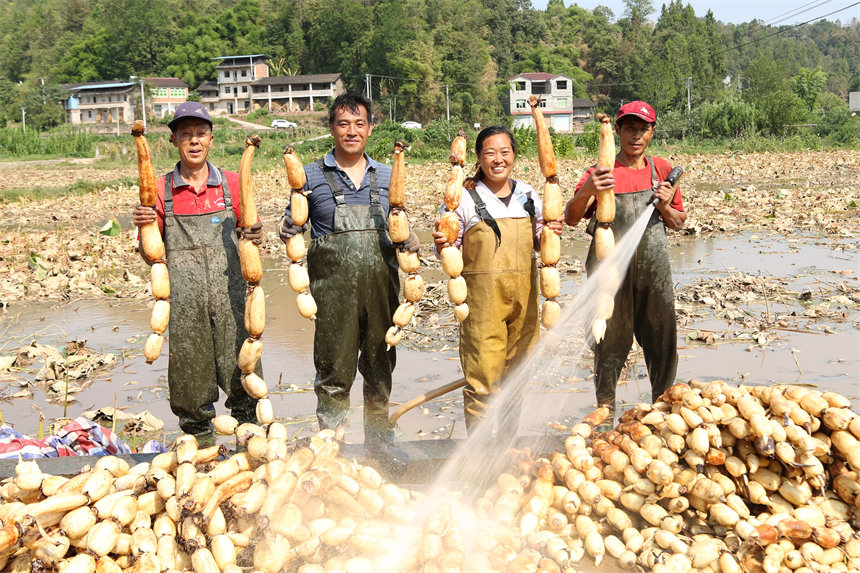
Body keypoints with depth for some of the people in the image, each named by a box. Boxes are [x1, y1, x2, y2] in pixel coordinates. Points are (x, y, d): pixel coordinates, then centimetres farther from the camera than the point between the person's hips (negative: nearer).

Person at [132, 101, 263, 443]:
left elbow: (251, 234, 15)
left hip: (229, 296, 0)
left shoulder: (231, 184, 9)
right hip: (183, 300, 0)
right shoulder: (161, 190, 8)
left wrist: (255, 238, -9)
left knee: (241, 373, -3)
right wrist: (144, 226, -12)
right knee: (189, 375, 4)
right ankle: (200, 443, 19)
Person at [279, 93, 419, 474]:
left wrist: (408, 242, -2)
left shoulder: (386, 177, 13)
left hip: (380, 284, 3)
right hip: (333, 286, -3)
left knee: (379, 365, 11)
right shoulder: (311, 176, 5)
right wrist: (288, 230, -14)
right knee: (335, 369, 1)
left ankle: (379, 439, 26)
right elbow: (294, 227, 9)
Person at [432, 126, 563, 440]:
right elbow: (450, 249, -1)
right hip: (482, 297, -5)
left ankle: (507, 445, 26)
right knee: (482, 376, -7)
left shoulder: (528, 194, 10)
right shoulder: (465, 197, -4)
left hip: (523, 295, 5)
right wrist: (441, 245, -22)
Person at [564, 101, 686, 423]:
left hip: (654, 267, 3)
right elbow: (571, 218, -9)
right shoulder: (602, 172, 1)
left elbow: (679, 223, 17)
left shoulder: (661, 170, 10)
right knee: (611, 339, 2)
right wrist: (585, 191, -29)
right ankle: (605, 406, 18)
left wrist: (665, 207, -5)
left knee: (662, 337, 8)